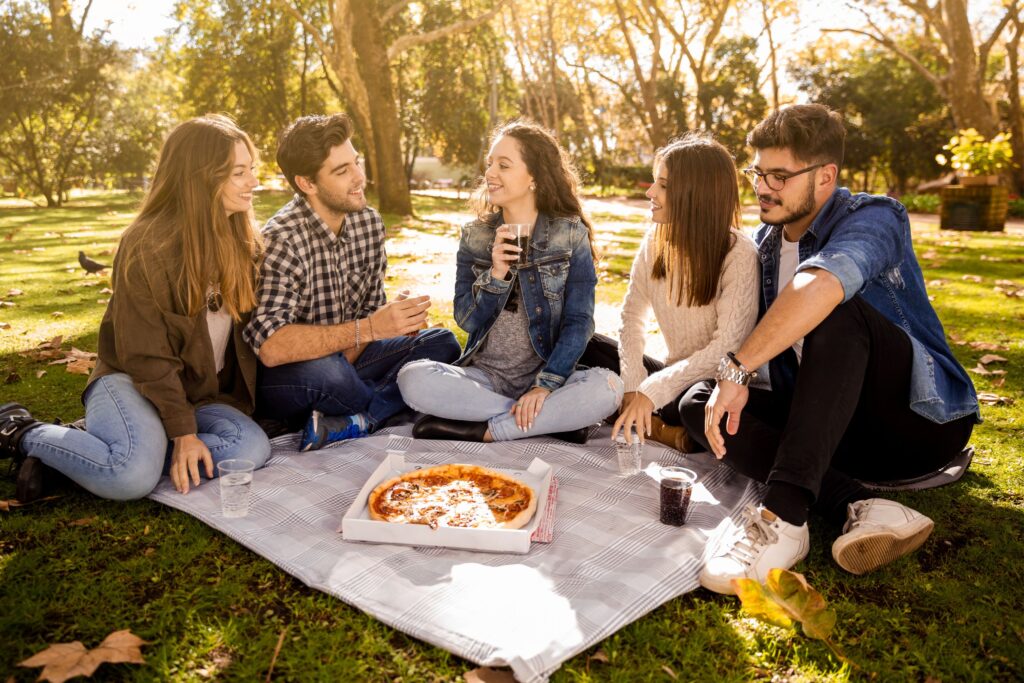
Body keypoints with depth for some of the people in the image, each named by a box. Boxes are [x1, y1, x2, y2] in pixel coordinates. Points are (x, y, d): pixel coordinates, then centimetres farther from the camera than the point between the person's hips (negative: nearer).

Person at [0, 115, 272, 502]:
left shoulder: (241, 239, 3)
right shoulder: (148, 245, -16)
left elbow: (244, 328, 9)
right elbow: (147, 355, -16)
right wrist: (183, 432, -20)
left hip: (205, 392, 6)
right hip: (134, 380, -6)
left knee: (253, 448, -24)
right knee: (134, 476, -34)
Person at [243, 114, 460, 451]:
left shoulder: (369, 222, 0)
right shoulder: (281, 240, -22)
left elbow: (371, 307, 5)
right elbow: (271, 347, -31)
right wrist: (367, 329, -32)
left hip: (345, 359, 6)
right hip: (285, 378, -6)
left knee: (442, 343, -11)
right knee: (324, 372, -39)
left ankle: (345, 425, -22)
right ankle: (388, 409, -7)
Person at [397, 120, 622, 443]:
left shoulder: (571, 235, -2)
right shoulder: (475, 237, 4)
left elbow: (579, 321, -8)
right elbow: (466, 320, 0)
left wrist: (545, 385, -19)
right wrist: (496, 274, -18)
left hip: (546, 373, -2)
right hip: (484, 374, 2)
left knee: (608, 387, -31)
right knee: (412, 378, -26)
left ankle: (478, 431, -21)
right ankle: (555, 420, -19)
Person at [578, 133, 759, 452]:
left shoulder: (739, 255, -17)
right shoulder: (656, 240, 0)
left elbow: (728, 347, -22)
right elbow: (632, 314, 3)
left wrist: (651, 391, -24)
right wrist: (633, 387, -11)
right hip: (678, 377, 7)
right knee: (582, 347, -11)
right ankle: (670, 433, -16)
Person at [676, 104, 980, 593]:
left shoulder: (874, 217, -13)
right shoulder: (762, 244, 10)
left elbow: (821, 285, -36)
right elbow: (747, 336, 13)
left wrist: (737, 367, -39)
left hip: (920, 421, -6)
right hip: (834, 431, 7)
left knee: (839, 313, -32)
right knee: (698, 402, -13)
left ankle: (782, 516, -41)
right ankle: (859, 506, -30)